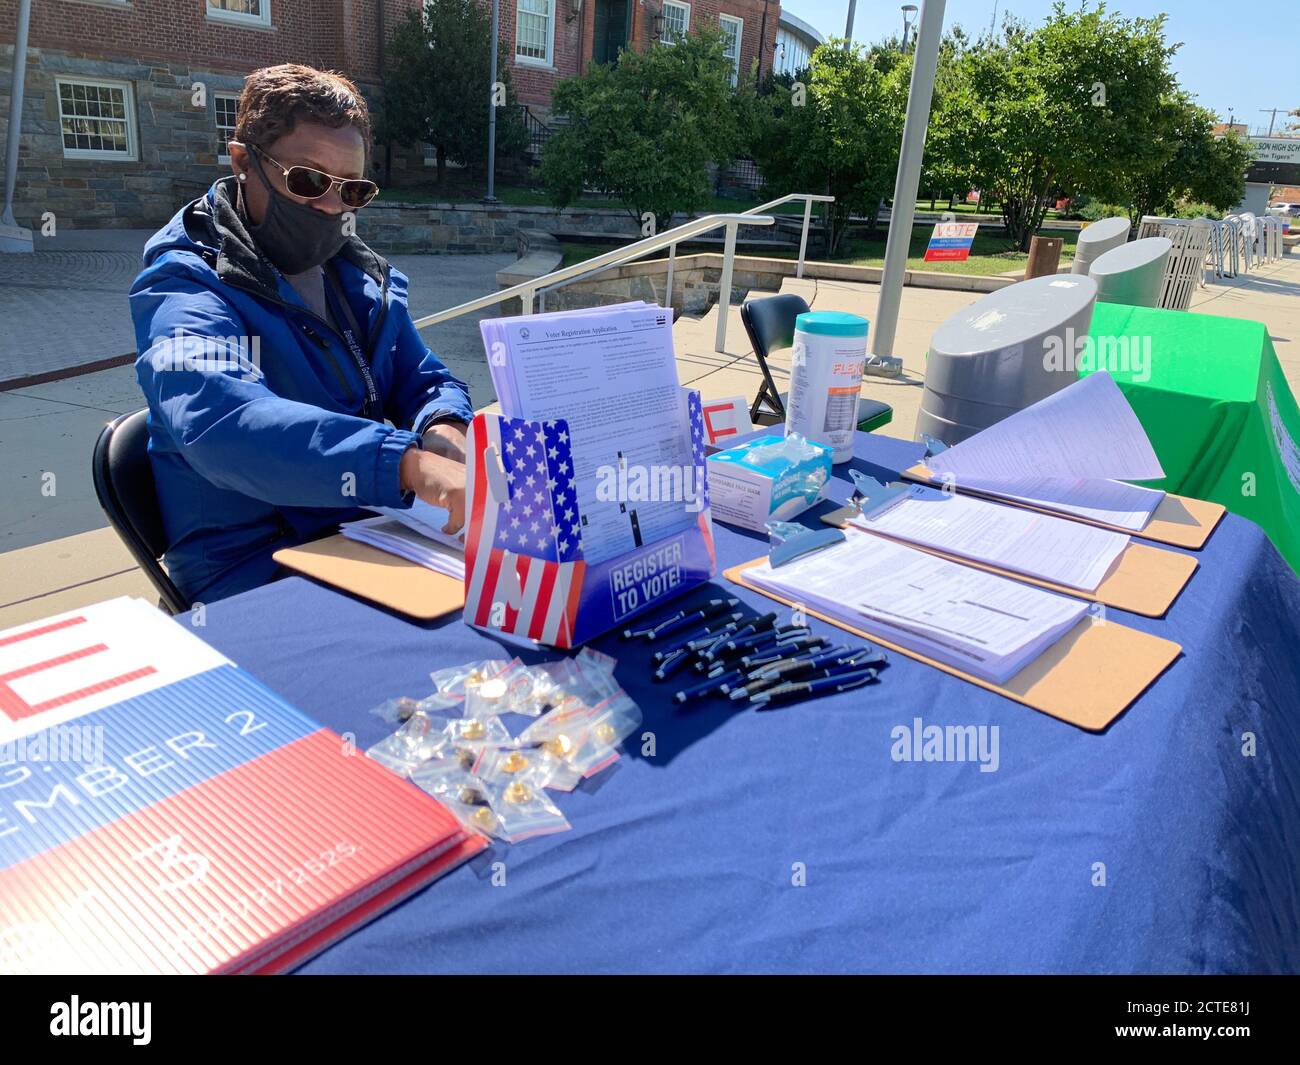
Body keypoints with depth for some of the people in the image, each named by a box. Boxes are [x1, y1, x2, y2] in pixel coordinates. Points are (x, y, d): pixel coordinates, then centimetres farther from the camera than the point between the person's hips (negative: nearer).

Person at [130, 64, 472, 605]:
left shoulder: (363, 278, 12)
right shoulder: (187, 289, -10)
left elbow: (424, 382, 13)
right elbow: (219, 421, -29)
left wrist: (444, 430, -13)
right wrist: (409, 463, -43)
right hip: (254, 573, -6)